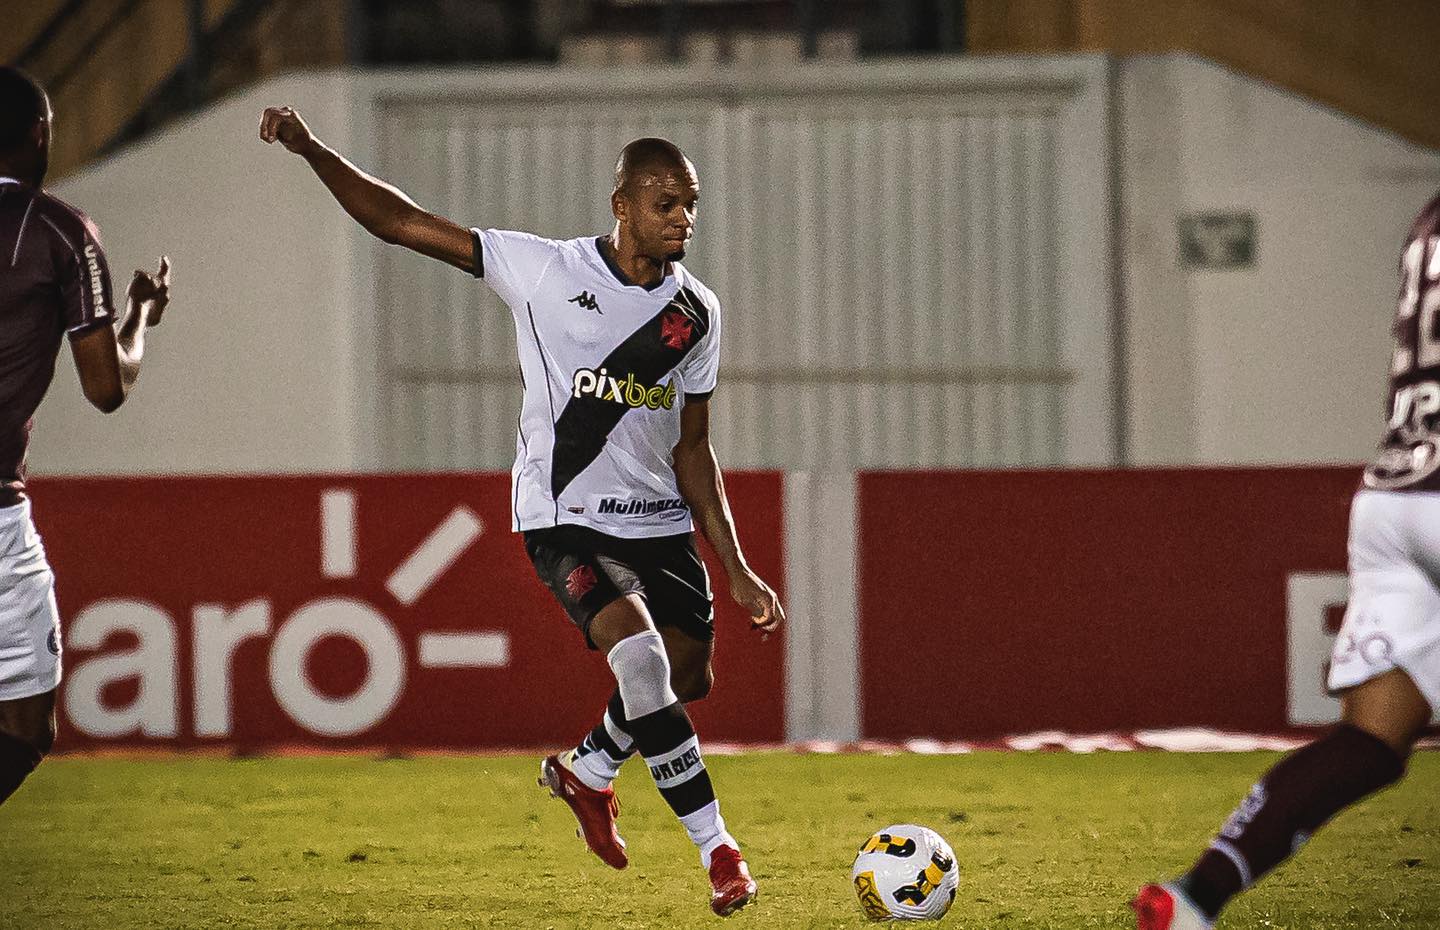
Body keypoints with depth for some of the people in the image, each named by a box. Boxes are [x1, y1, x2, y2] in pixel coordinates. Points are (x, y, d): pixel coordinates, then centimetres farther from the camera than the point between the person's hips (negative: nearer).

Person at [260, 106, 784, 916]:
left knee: (688, 677, 9)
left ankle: (586, 772, 40)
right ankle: (718, 849, -18)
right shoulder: (547, 271, -9)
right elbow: (403, 224, -7)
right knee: (641, 659, -24)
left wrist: (737, 569, 6)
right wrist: (312, 151, -18)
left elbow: (691, 448, 10)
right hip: (565, 516, -6)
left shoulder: (696, 313, 4)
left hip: (661, 522, 6)